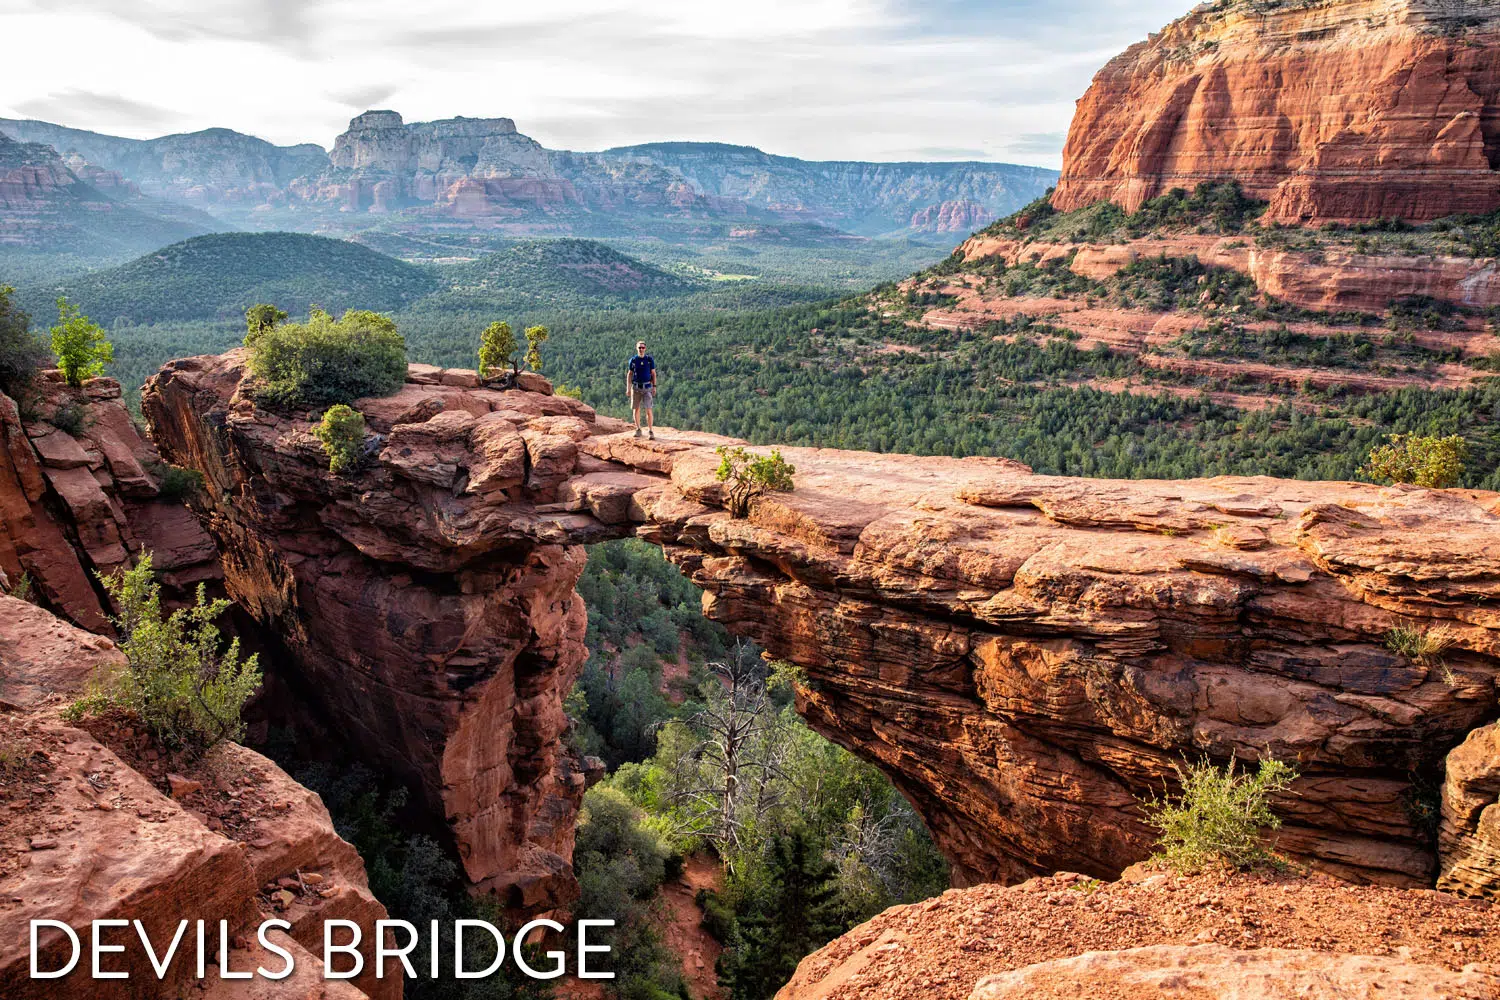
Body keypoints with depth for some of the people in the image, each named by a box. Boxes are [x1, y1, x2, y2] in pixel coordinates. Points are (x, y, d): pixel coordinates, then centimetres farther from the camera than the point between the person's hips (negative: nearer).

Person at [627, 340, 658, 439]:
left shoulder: (650, 359, 0)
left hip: (647, 387, -2)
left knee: (648, 410, -9)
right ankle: (638, 430, 19)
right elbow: (629, 374, 8)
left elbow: (653, 373, 5)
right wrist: (628, 388, 2)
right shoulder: (633, 360, 3)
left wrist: (654, 386, -1)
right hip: (636, 387, 2)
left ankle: (650, 431, -6)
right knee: (636, 409, 6)